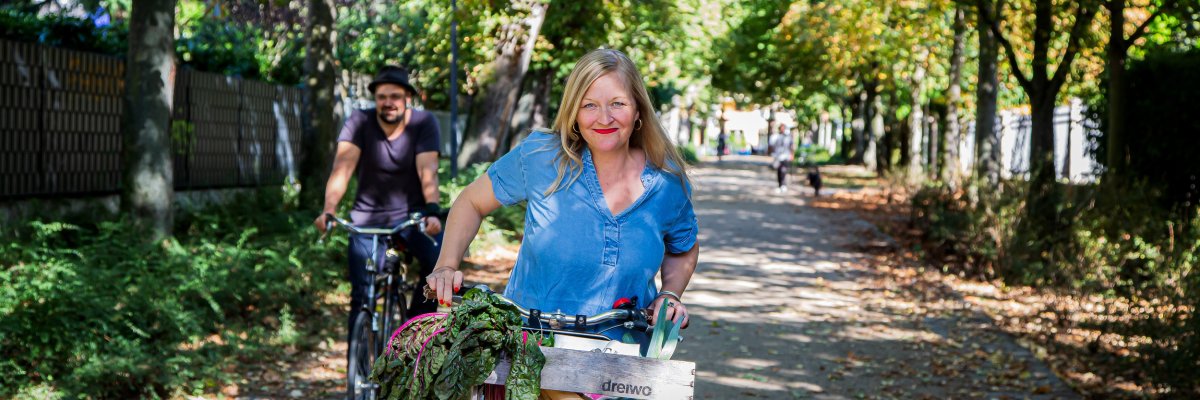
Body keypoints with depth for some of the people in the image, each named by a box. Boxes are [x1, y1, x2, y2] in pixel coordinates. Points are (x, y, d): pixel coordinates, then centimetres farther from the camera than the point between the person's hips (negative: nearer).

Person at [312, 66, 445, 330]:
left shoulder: (423, 123, -8)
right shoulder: (360, 122, -9)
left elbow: (428, 171, -20)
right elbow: (342, 167, -20)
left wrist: (432, 210, -38)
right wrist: (328, 210, -37)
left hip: (412, 214, 0)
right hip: (368, 218, 0)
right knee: (362, 295, -7)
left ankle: (416, 320, -1)